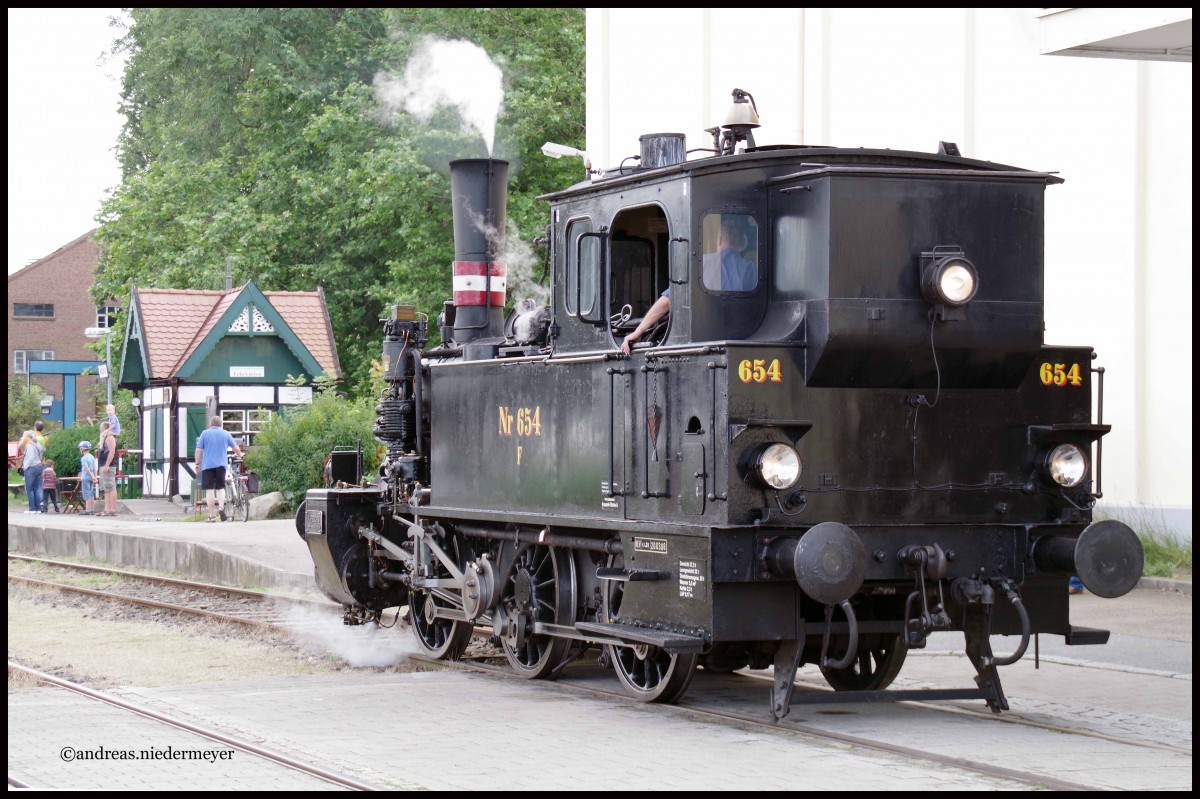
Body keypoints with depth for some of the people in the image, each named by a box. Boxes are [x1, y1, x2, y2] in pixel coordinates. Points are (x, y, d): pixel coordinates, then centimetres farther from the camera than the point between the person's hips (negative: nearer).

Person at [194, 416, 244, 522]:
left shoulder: (204, 433, 4)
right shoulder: (225, 433, 7)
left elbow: (198, 450, 0)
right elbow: (236, 448, 12)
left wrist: (197, 463, 8)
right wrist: (240, 455, 31)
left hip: (207, 465, -1)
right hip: (221, 464, 1)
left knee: (209, 489, 0)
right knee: (220, 487, 14)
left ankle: (212, 516, -1)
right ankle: (221, 507, -12)